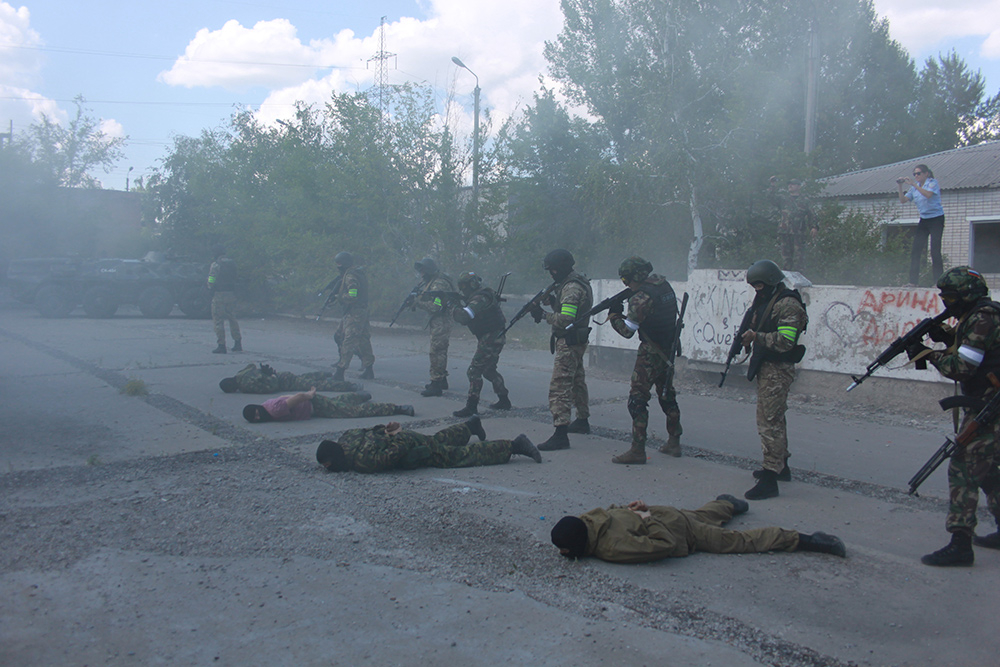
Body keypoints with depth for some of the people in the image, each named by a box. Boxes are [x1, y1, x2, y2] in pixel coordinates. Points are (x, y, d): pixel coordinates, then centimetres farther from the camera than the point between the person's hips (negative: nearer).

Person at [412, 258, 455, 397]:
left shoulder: (439, 284, -19)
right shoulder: (433, 282, 14)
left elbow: (435, 306, -24)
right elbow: (431, 301, 16)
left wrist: (418, 303, -19)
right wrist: (419, 296, 0)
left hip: (441, 323, -11)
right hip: (437, 323, 11)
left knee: (436, 352, -10)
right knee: (440, 351, 18)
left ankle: (436, 385, -10)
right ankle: (442, 380, 30)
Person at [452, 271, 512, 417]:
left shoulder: (480, 298, -20)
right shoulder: (482, 295, 13)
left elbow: (464, 317, -32)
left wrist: (453, 306, -14)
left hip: (490, 341, -11)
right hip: (495, 339, 11)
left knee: (474, 372, -9)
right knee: (489, 370, 23)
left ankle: (471, 407, -8)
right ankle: (504, 400, 31)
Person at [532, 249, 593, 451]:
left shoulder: (572, 288, -20)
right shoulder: (575, 282, 13)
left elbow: (565, 319, -28)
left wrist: (543, 315, -19)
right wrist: (551, 300, 1)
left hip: (569, 342, -11)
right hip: (576, 341, 11)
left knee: (560, 387, -14)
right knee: (577, 381, 23)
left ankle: (560, 434, -19)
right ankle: (582, 421, 39)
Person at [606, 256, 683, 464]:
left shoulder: (642, 297, -20)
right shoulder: (664, 285, 7)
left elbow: (628, 330, -20)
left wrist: (614, 316, -3)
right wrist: (625, 313, 8)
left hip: (651, 353, -9)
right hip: (669, 350, 9)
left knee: (637, 399, -5)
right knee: (667, 396, 20)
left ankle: (637, 450, -7)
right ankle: (674, 443, 28)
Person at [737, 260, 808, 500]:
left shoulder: (788, 305, -17)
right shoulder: (767, 301, 14)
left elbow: (785, 341, -25)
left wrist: (757, 336, -23)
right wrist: (747, 336, 3)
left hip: (777, 370, -11)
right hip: (766, 368, 11)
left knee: (769, 421, -12)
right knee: (774, 418, 21)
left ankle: (770, 479, -11)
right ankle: (781, 465, 36)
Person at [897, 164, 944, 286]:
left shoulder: (933, 182, -6)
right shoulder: (914, 187, 10)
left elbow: (928, 194, -27)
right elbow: (903, 200, 1)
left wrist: (913, 184, -29)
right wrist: (900, 187, -13)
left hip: (936, 219, -6)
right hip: (924, 220, 6)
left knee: (935, 250, -10)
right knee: (915, 250, -1)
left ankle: (938, 280, -6)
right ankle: (913, 281, 1)